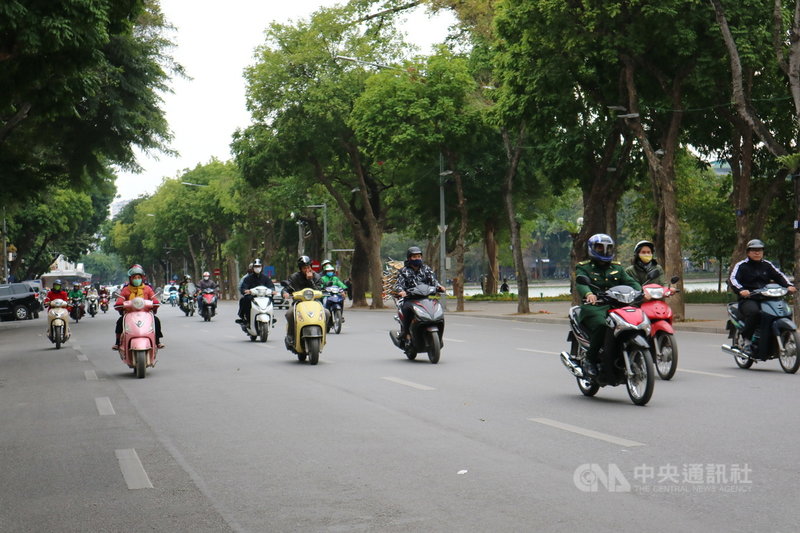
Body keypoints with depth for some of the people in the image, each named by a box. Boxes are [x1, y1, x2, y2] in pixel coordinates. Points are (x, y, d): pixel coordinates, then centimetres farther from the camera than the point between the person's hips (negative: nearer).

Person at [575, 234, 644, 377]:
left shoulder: (617, 268, 24)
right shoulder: (584, 268, 9)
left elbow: (630, 281, 10)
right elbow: (580, 284, -12)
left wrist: (640, 291, -13)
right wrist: (588, 294, -35)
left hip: (615, 306, 4)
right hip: (593, 306, -4)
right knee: (601, 325, -35)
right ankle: (590, 359, -18)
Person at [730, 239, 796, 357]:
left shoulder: (767, 265, 22)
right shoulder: (741, 266, 7)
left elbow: (779, 275, 15)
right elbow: (733, 279, -8)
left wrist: (789, 285, -7)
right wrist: (741, 290, -29)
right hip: (748, 299, -5)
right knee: (754, 312, -38)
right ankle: (747, 339, -20)